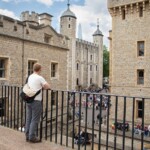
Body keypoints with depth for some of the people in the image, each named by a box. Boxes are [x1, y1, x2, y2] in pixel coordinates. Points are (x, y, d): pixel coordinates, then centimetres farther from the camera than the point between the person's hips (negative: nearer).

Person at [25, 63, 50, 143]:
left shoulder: (30, 77, 11)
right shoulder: (39, 78, -12)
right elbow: (48, 87, -13)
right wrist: (43, 87, 6)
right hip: (36, 101, -8)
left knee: (28, 118, 13)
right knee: (34, 120, 1)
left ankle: (27, 136, 23)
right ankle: (32, 137, 7)